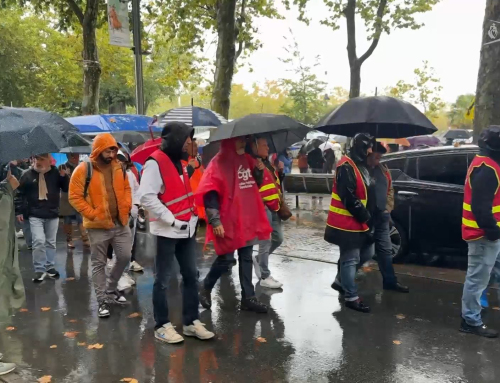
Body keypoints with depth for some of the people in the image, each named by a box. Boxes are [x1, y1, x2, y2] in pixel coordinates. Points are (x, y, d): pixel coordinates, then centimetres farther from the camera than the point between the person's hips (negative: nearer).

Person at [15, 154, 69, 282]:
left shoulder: (56, 172, -3)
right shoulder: (27, 174, -2)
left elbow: (67, 189, 0)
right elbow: (20, 193, 4)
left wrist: (64, 176, -17)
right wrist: (19, 211, 1)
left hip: (53, 215, 2)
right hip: (35, 215, -1)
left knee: (51, 242, 12)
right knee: (38, 241, -11)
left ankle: (50, 267, 25)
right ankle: (40, 270, 0)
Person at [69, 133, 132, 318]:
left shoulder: (119, 167, 6)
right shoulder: (84, 169, -11)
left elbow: (127, 189, 17)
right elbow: (74, 196, -10)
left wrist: (126, 206, 2)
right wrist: (92, 214, -15)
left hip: (121, 223, 5)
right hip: (98, 226, -5)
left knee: (124, 257, 8)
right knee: (99, 264, 5)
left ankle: (111, 288, 31)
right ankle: (102, 301, 16)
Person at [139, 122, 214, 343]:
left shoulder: (179, 162, 15)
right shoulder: (155, 163, -13)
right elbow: (147, 197, -22)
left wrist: (192, 216, 9)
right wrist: (171, 220, -20)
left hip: (187, 229, 9)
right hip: (168, 231, -8)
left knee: (191, 276, 12)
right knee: (163, 280, 4)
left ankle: (191, 322, 22)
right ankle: (162, 326, 15)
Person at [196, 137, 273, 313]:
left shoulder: (247, 160, 9)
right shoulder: (218, 164, -12)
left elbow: (256, 185, 20)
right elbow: (210, 195, -16)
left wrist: (259, 171, 0)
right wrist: (215, 221, -19)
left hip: (247, 219, 7)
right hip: (228, 221, -7)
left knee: (246, 258, 10)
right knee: (226, 259, 0)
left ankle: (248, 297, 18)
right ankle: (206, 287, 25)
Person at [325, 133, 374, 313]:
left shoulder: (361, 166, 15)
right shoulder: (346, 167, -19)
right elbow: (348, 197, -25)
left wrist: (365, 215, 11)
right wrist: (364, 215, -18)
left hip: (358, 221, 10)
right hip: (346, 223, -10)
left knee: (367, 252, 17)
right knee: (350, 259, -3)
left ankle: (340, 280, 30)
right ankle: (351, 297, 9)